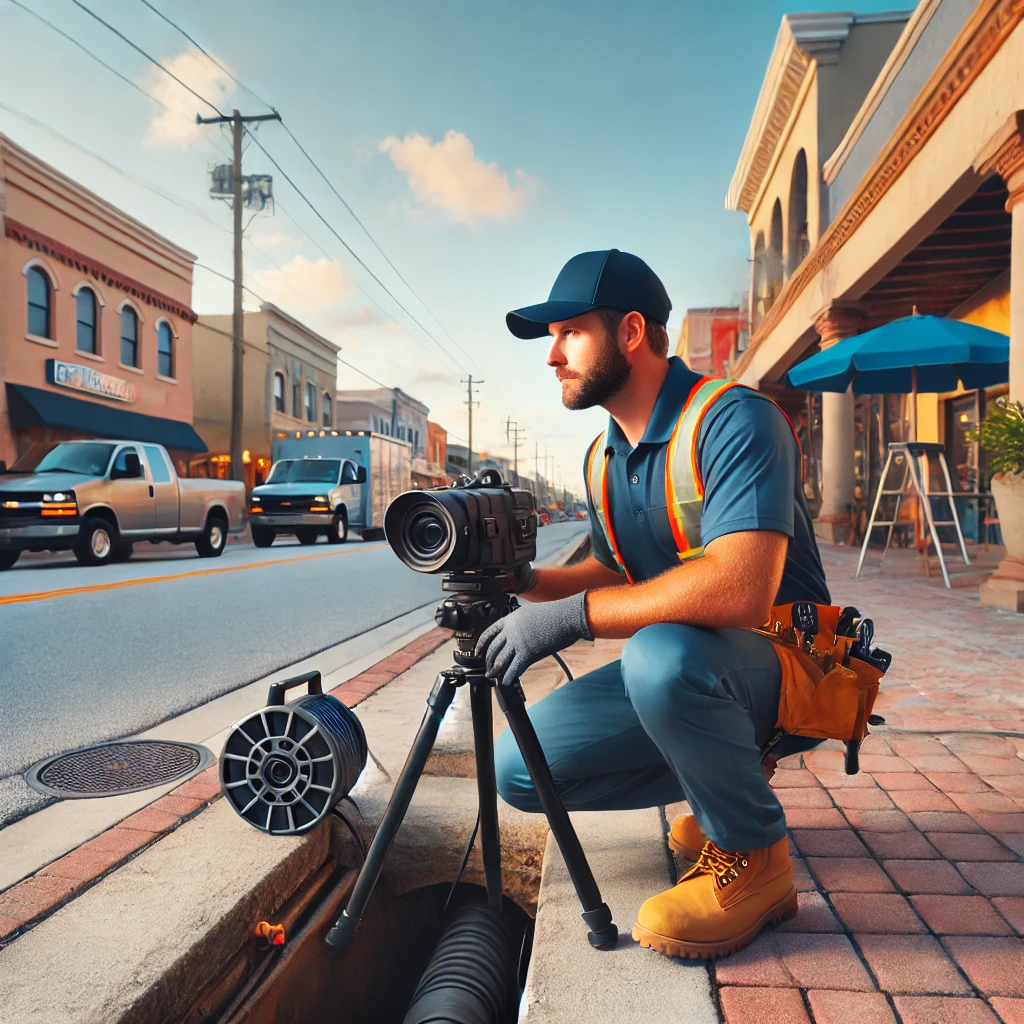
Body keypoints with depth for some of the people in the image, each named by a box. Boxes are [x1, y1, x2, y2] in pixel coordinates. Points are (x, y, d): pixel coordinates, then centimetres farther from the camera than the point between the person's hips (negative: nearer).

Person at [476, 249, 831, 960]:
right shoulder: (602, 459, 7)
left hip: (786, 668, -8)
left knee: (662, 651, -40)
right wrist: (528, 582, -2)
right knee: (518, 769, -3)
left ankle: (752, 854, -11)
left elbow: (739, 590, -35)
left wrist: (570, 616, -32)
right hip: (673, 666, 8)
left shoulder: (735, 420, -21)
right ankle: (723, 780, 15)